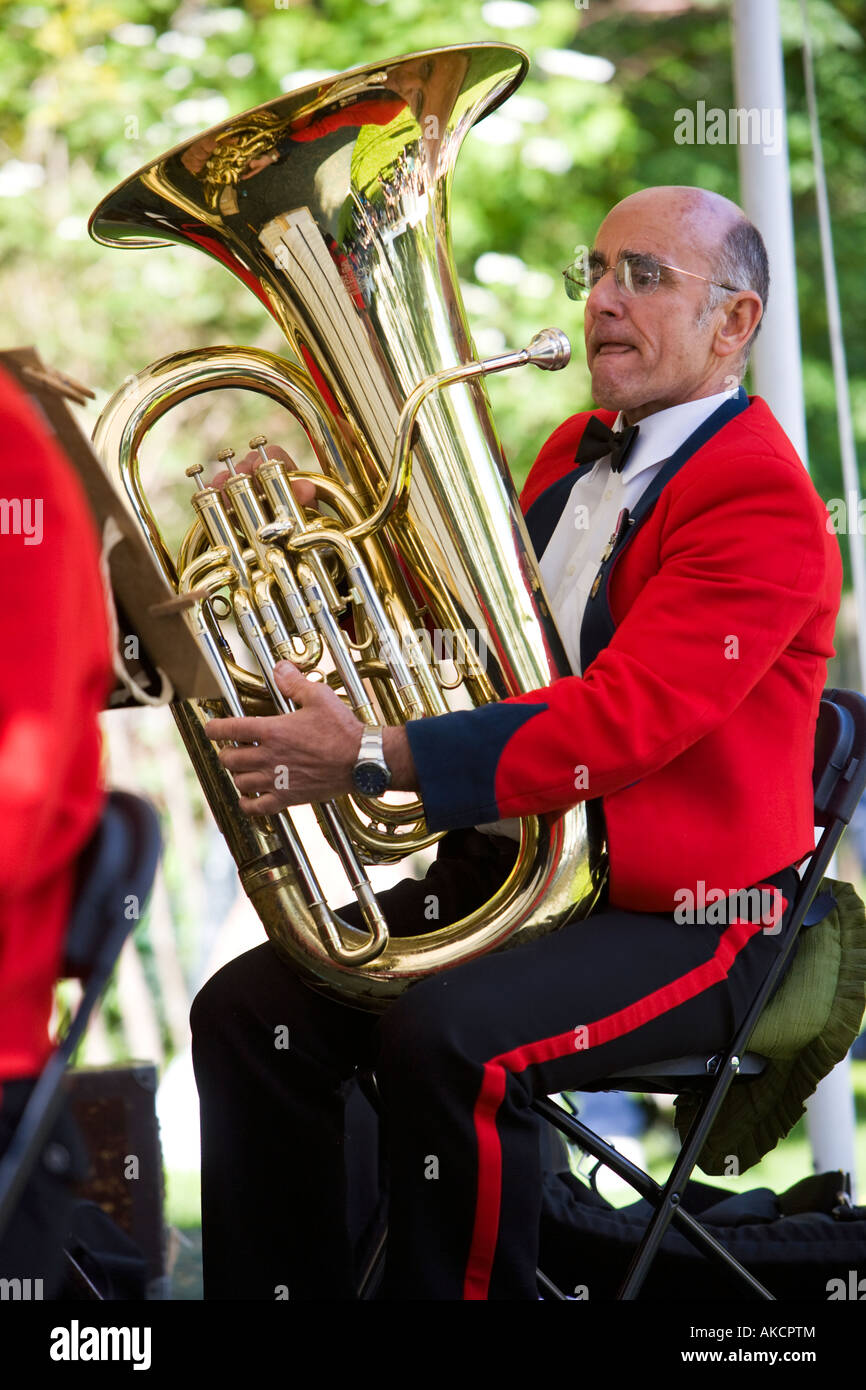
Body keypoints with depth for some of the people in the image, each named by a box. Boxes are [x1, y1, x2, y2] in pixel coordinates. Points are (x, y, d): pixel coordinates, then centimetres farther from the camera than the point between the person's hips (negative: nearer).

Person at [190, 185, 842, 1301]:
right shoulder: (575, 452, 16)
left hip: (682, 917, -9)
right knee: (249, 1007, -8)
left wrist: (376, 760, -32)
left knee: (449, 1037, -33)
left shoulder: (764, 501, -14)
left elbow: (626, 716, -26)